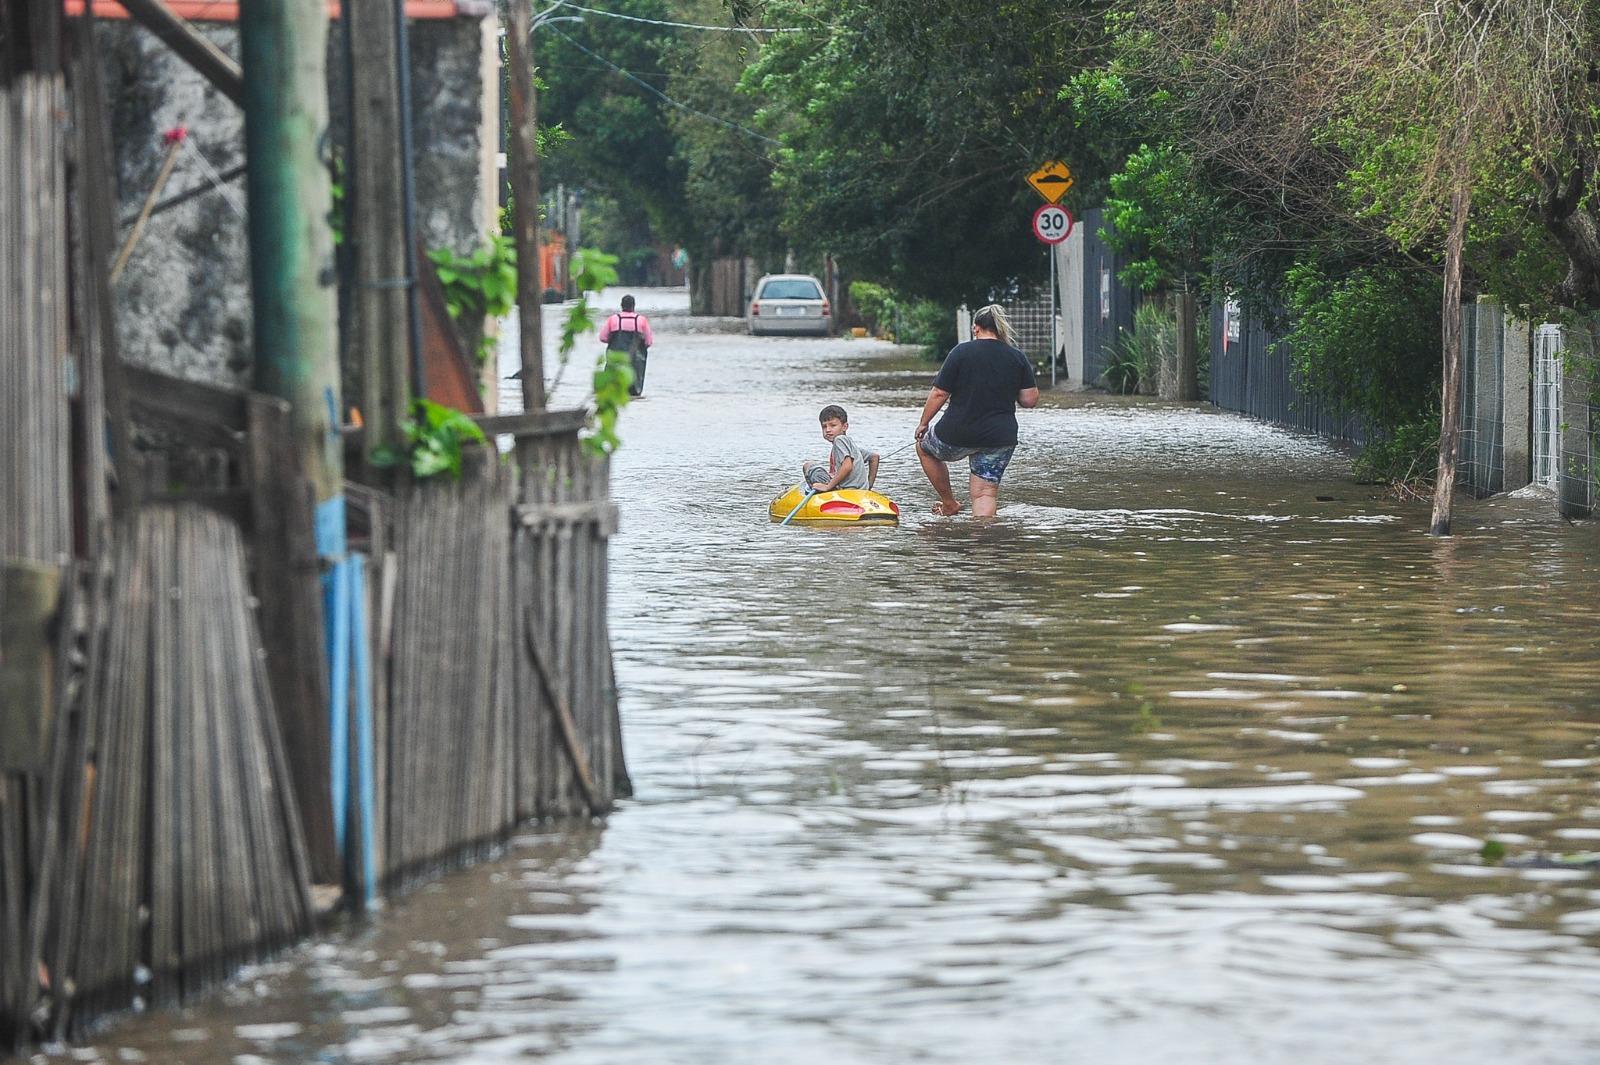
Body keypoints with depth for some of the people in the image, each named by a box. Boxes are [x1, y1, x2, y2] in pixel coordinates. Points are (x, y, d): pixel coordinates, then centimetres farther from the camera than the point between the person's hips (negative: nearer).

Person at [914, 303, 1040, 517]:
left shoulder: (961, 352, -7)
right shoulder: (1017, 358, 1)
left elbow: (939, 393, -7)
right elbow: (1030, 400, 0)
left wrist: (923, 423, 7)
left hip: (958, 434, -2)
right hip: (1000, 439, 2)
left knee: (924, 448, 28)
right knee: (986, 493, 8)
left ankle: (949, 504, 31)